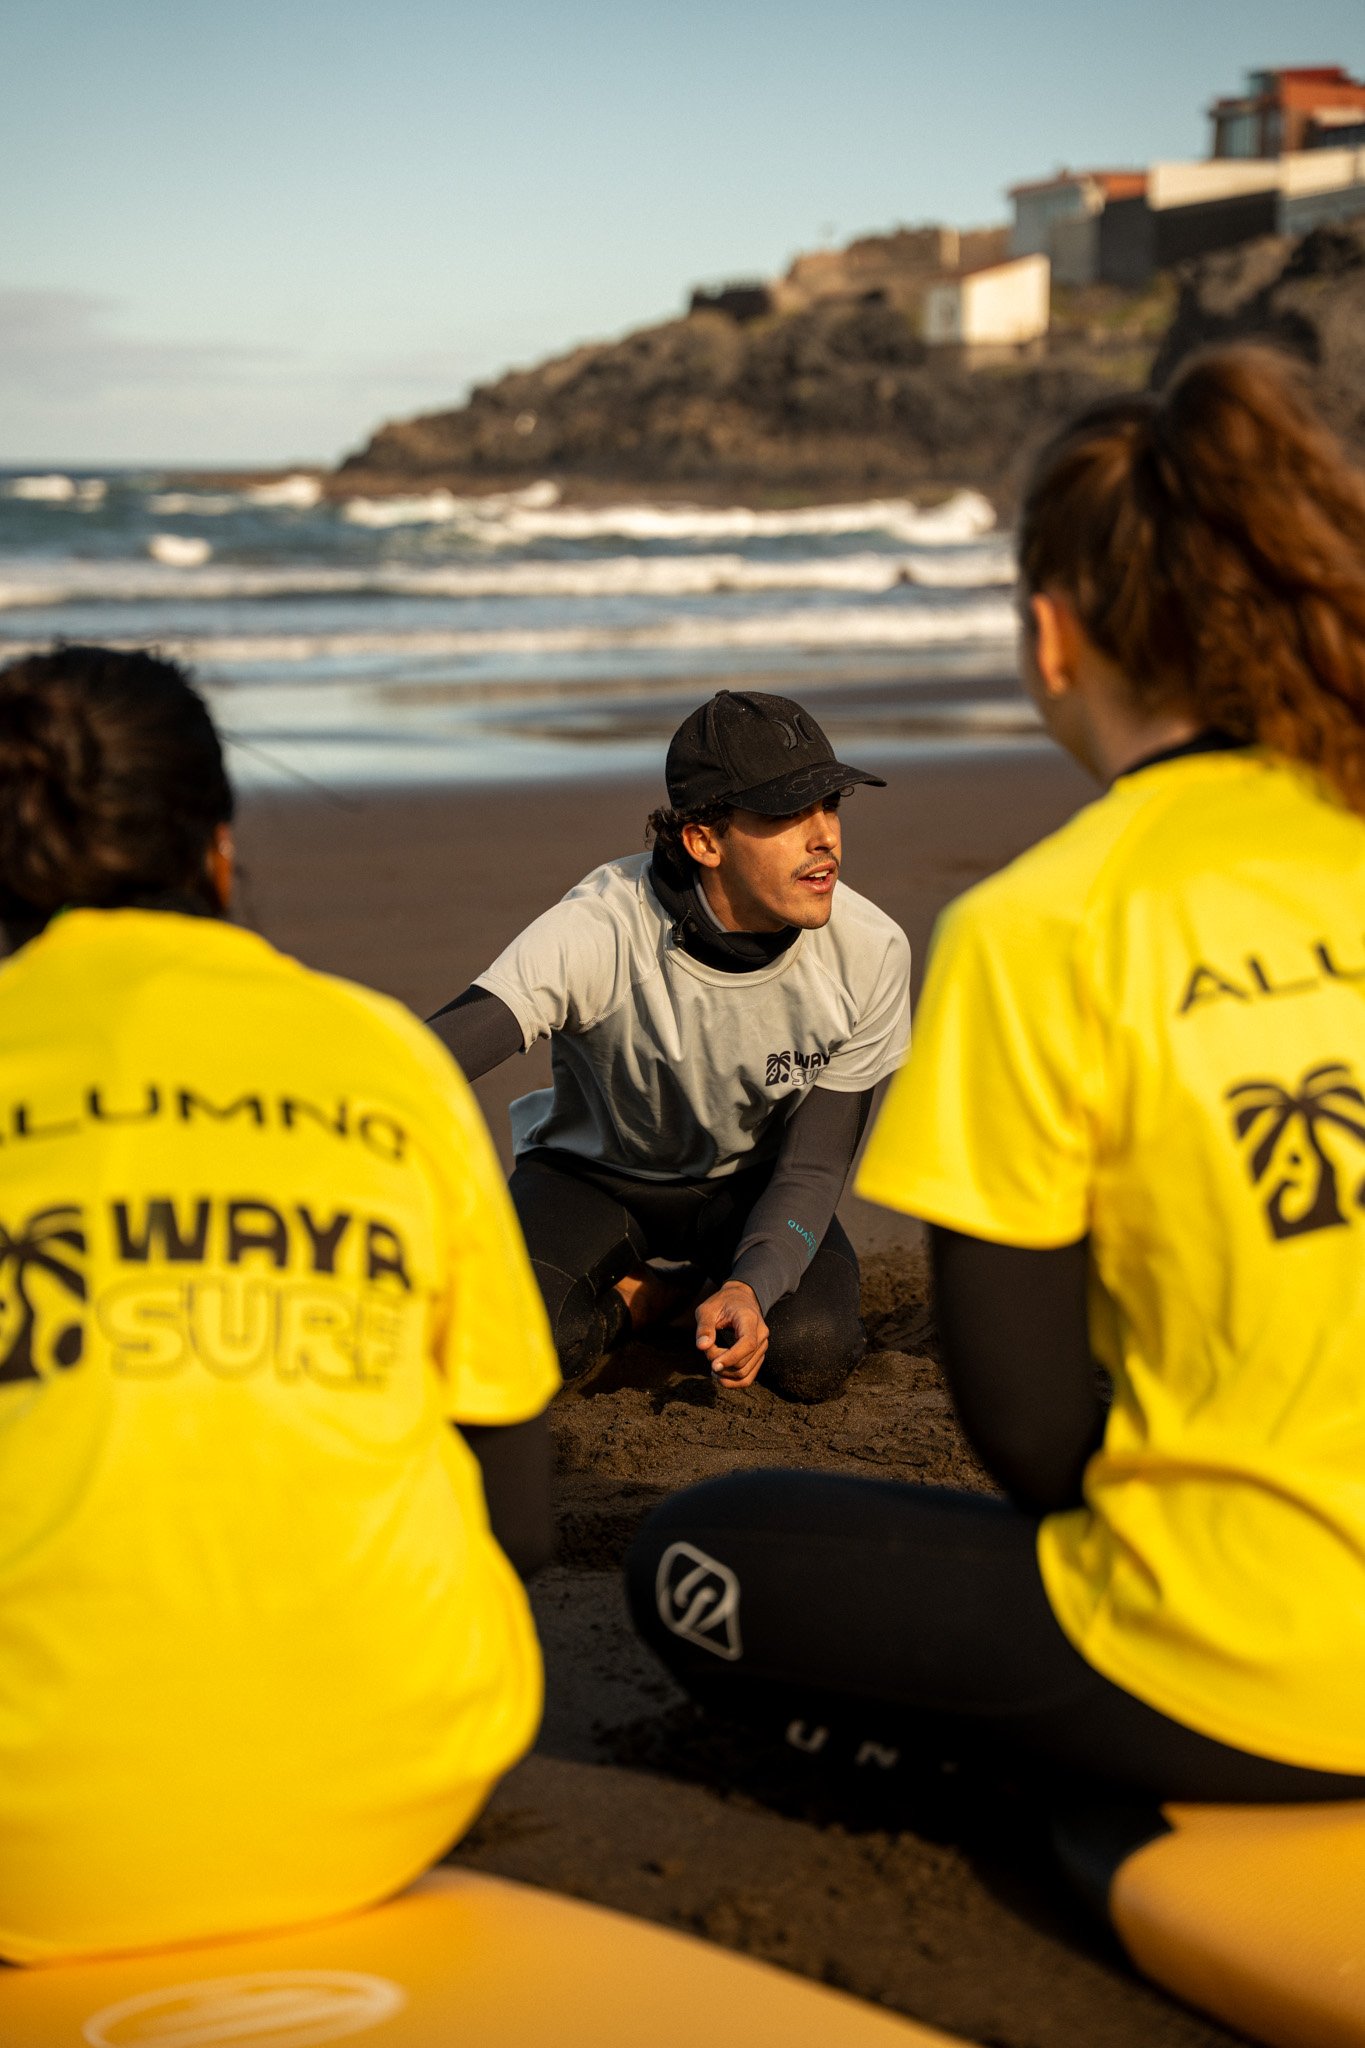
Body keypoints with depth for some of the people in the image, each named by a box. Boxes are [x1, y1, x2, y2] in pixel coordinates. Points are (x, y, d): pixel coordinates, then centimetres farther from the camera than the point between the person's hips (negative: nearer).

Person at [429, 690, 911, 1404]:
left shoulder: (869, 954, -23)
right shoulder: (600, 931, -33)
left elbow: (812, 1166, -16)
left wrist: (750, 1290, -36)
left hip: (750, 1181, 2)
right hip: (594, 1172, -2)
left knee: (809, 1356, -26)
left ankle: (729, 1285, 8)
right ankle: (644, 1296, 3)